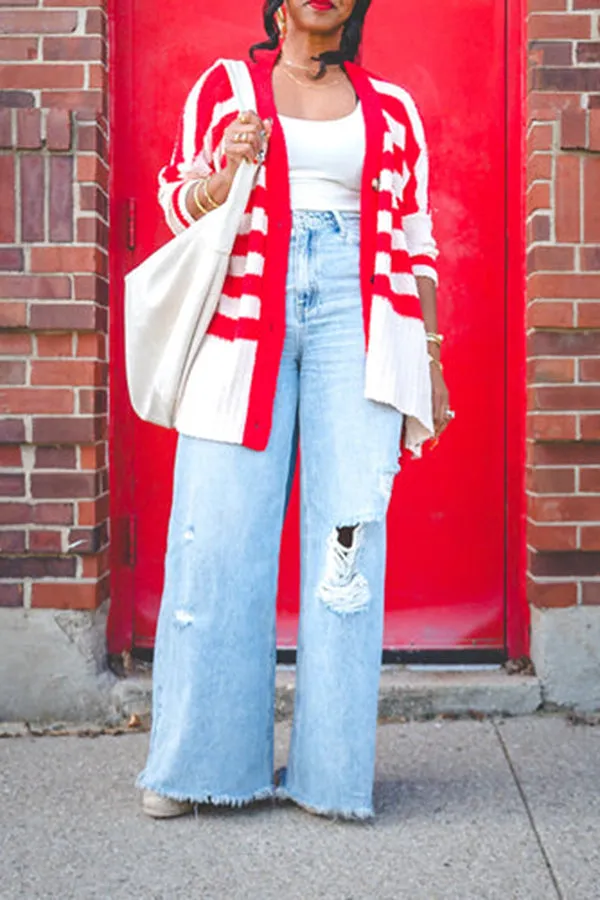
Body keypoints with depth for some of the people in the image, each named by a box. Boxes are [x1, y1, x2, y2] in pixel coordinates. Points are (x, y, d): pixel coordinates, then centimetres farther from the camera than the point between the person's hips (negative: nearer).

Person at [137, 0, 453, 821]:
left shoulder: (391, 107, 18)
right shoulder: (224, 86, 16)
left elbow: (413, 242, 16)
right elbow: (178, 201, 14)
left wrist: (430, 360, 10)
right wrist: (228, 174, -8)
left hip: (355, 320, 1)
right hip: (244, 318, 0)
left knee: (347, 534, -6)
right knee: (221, 531, -5)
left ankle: (331, 773, 4)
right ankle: (199, 761, 7)